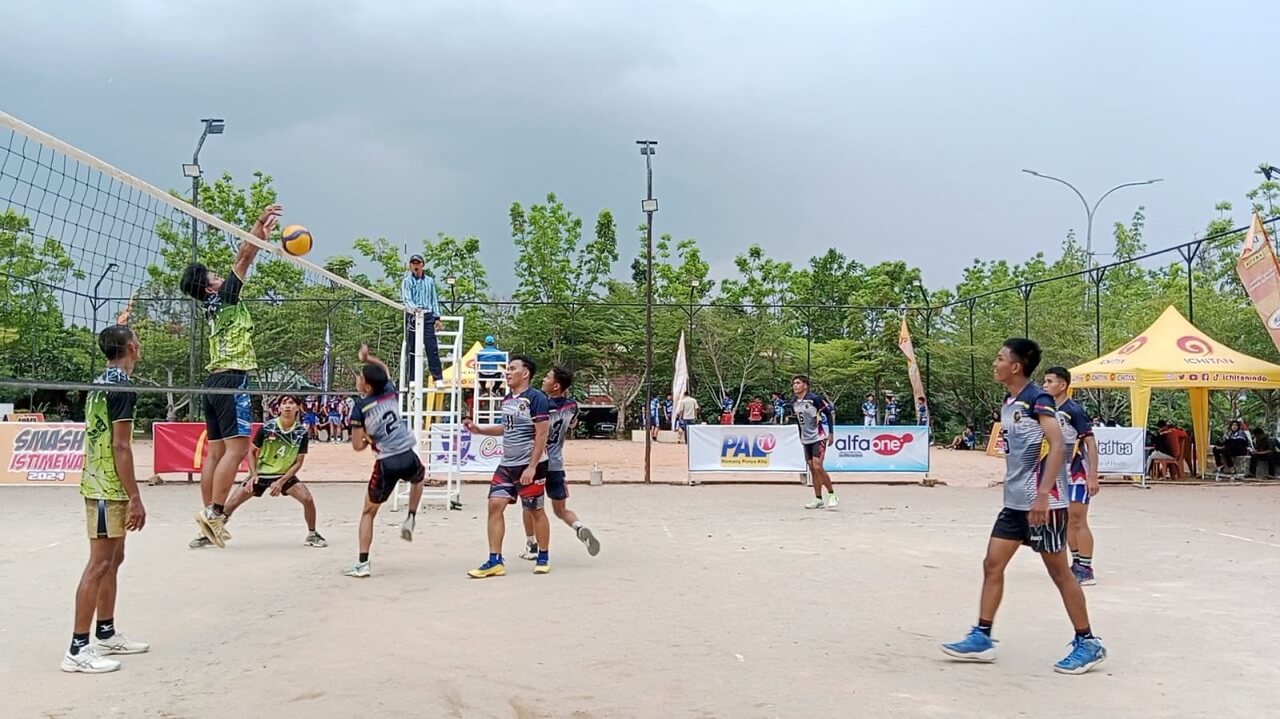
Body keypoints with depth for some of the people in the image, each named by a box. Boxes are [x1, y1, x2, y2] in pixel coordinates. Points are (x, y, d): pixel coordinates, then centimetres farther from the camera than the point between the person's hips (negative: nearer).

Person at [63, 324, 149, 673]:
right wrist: (135, 498, -19)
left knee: (113, 559, 16)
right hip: (109, 489, -10)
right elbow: (121, 446, -20)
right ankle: (78, 649, -5)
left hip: (100, 485, 10)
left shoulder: (100, 383, 13)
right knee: (99, 565, -7)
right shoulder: (121, 387, -16)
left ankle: (106, 634, 24)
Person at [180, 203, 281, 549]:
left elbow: (243, 259, 23)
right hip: (231, 379, -9)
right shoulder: (223, 297, -3)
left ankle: (210, 517, 8)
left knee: (216, 451, 7)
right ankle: (214, 512, -17)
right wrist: (260, 224, -2)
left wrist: (263, 235, 24)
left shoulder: (214, 306, 19)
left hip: (215, 381, 9)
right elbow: (243, 257, -5)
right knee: (236, 448, -12)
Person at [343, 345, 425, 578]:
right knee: (418, 477, 42)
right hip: (408, 457, 4)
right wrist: (367, 358, 24)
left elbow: (358, 446, -4)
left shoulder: (359, 409, -7)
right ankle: (411, 519, 27)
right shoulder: (391, 392, 4)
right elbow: (384, 368, 28)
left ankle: (363, 563, 10)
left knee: (368, 512, 15)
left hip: (386, 464, -3)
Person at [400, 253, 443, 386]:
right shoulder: (407, 281, 3)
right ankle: (412, 379, 7)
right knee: (411, 350, 2)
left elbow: (434, 300, 17)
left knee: (432, 348, -6)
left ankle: (438, 378, -6)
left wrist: (437, 318, 12)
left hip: (427, 317, 2)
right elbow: (406, 298, -10)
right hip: (412, 317, -1)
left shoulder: (429, 281, 13)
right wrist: (414, 308, -30)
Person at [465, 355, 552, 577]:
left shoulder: (536, 399, -14)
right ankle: (495, 561, 1)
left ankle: (543, 558, 21)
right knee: (495, 505, -3)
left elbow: (542, 434, -17)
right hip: (507, 464, 7)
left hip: (530, 465, -7)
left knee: (535, 510, 5)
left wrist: (532, 467, -20)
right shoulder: (507, 399, 11)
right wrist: (478, 429, 13)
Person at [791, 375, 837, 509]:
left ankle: (832, 495, -3)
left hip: (819, 438, -7)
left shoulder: (814, 398, -13)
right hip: (806, 440, 7)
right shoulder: (794, 403, 7)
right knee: (812, 469, 6)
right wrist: (801, 437, 20)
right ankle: (818, 500, 11)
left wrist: (831, 433, -11)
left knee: (817, 467, -15)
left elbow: (830, 413, -10)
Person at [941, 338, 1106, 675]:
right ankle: (981, 638, 11)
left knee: (1059, 572, 1)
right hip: (1014, 501, 9)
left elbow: (1056, 445, -24)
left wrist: (1042, 495, -29)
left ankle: (1088, 644, 14)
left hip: (1042, 502, -9)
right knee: (992, 565, 6)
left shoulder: (1038, 399, -14)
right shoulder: (1009, 401, 11)